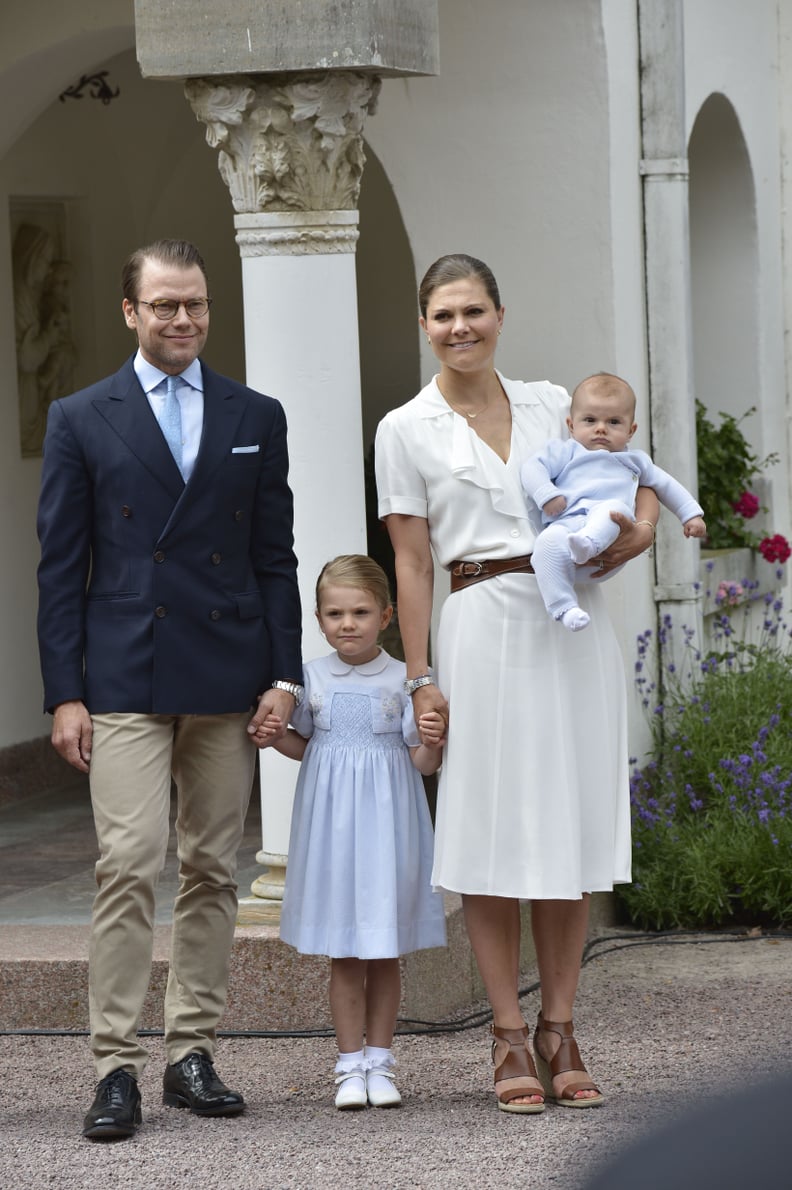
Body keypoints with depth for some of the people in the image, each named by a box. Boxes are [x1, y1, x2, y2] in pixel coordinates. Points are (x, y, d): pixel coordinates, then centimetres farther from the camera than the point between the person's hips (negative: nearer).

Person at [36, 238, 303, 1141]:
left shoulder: (256, 419, 11)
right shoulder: (81, 420, 4)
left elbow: (276, 558, 11)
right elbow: (60, 567, 3)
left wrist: (283, 675, 2)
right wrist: (64, 693, -4)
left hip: (226, 680, 3)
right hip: (124, 683, -3)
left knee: (212, 871, 6)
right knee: (128, 867, -10)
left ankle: (192, 1053, 14)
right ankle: (116, 1067, -9)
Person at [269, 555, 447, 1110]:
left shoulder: (402, 680, -4)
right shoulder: (312, 678, 3)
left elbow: (423, 762, -2)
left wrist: (431, 741, -23)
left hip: (386, 820, -1)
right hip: (331, 824, 1)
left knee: (385, 950, 5)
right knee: (344, 954, 4)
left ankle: (379, 1061, 15)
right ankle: (351, 1064, 10)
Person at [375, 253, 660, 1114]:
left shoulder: (551, 405, 10)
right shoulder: (407, 431, 3)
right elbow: (411, 563, 1)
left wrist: (641, 528, -2)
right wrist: (421, 678, -4)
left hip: (576, 626, 3)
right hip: (486, 629, -3)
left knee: (572, 826, 4)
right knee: (493, 830, -3)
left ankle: (559, 1031, 11)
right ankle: (509, 1040, 4)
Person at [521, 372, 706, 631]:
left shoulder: (634, 461, 36)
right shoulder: (565, 451, 25)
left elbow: (665, 484, 45)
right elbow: (533, 467, 12)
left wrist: (691, 514, 37)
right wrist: (547, 496, -6)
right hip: (566, 522, -2)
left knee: (616, 509, -35)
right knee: (549, 543, -38)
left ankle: (588, 543, -61)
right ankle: (564, 607, -41)